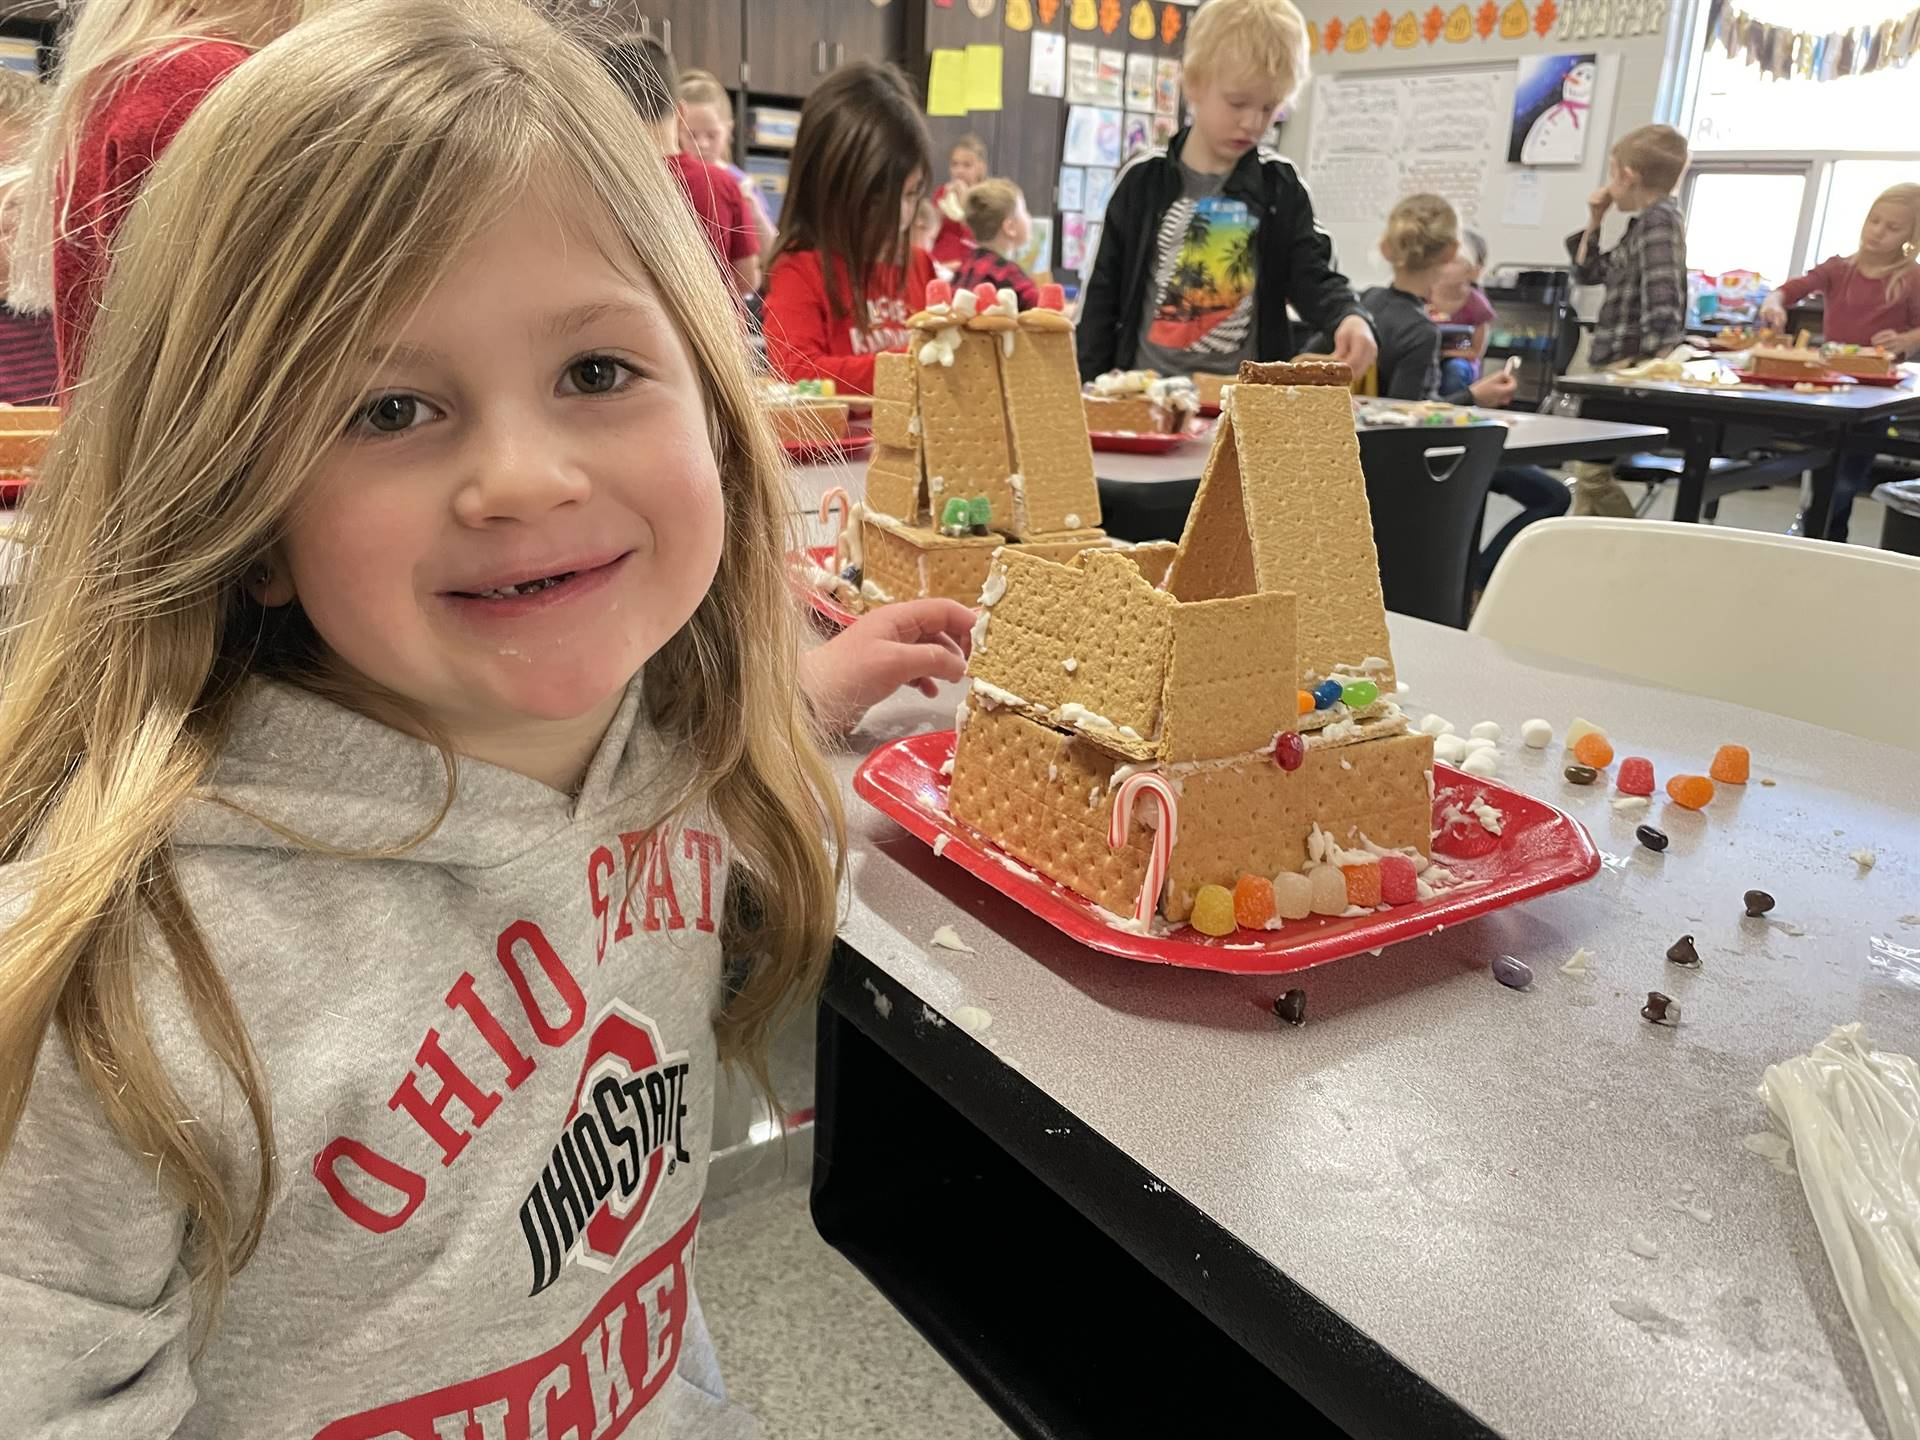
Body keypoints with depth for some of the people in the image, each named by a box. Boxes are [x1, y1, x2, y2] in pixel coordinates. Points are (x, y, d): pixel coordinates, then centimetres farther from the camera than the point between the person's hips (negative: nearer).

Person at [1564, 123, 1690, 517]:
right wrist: (1593, 221, 19)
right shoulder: (1641, 223, 18)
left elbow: (1664, 293, -23)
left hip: (1632, 364, -10)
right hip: (1612, 364, 10)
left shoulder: (1661, 218, -12)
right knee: (1587, 470, 12)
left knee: (1592, 471, -12)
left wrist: (1658, 359, -27)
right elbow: (1588, 272, 29)